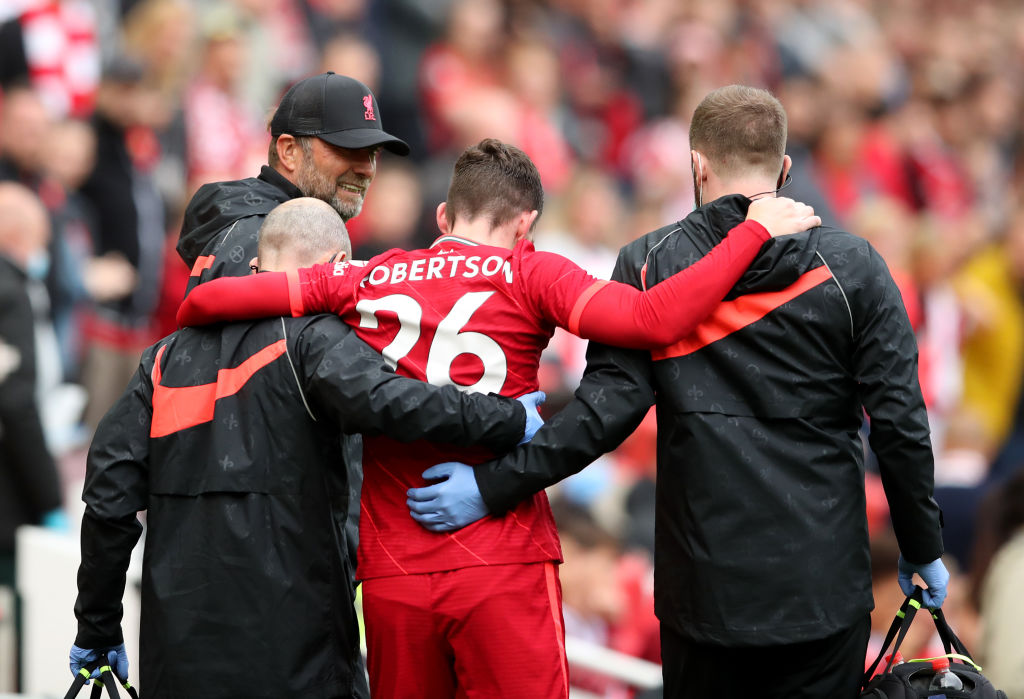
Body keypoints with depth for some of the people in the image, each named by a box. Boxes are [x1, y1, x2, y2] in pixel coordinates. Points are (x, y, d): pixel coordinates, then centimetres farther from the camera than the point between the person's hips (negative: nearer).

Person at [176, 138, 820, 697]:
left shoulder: (365, 281, 9)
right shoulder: (529, 276, 0)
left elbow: (206, 301, 4)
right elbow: (653, 321, -14)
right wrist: (754, 231, -7)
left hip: (392, 575, 3)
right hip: (505, 565, -3)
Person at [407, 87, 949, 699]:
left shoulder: (649, 266, 0)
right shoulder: (852, 268, 0)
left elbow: (608, 406, -12)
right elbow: (900, 424, -2)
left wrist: (493, 486, -8)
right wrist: (923, 551, 9)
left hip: (704, 587, 1)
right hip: (824, 588, 0)